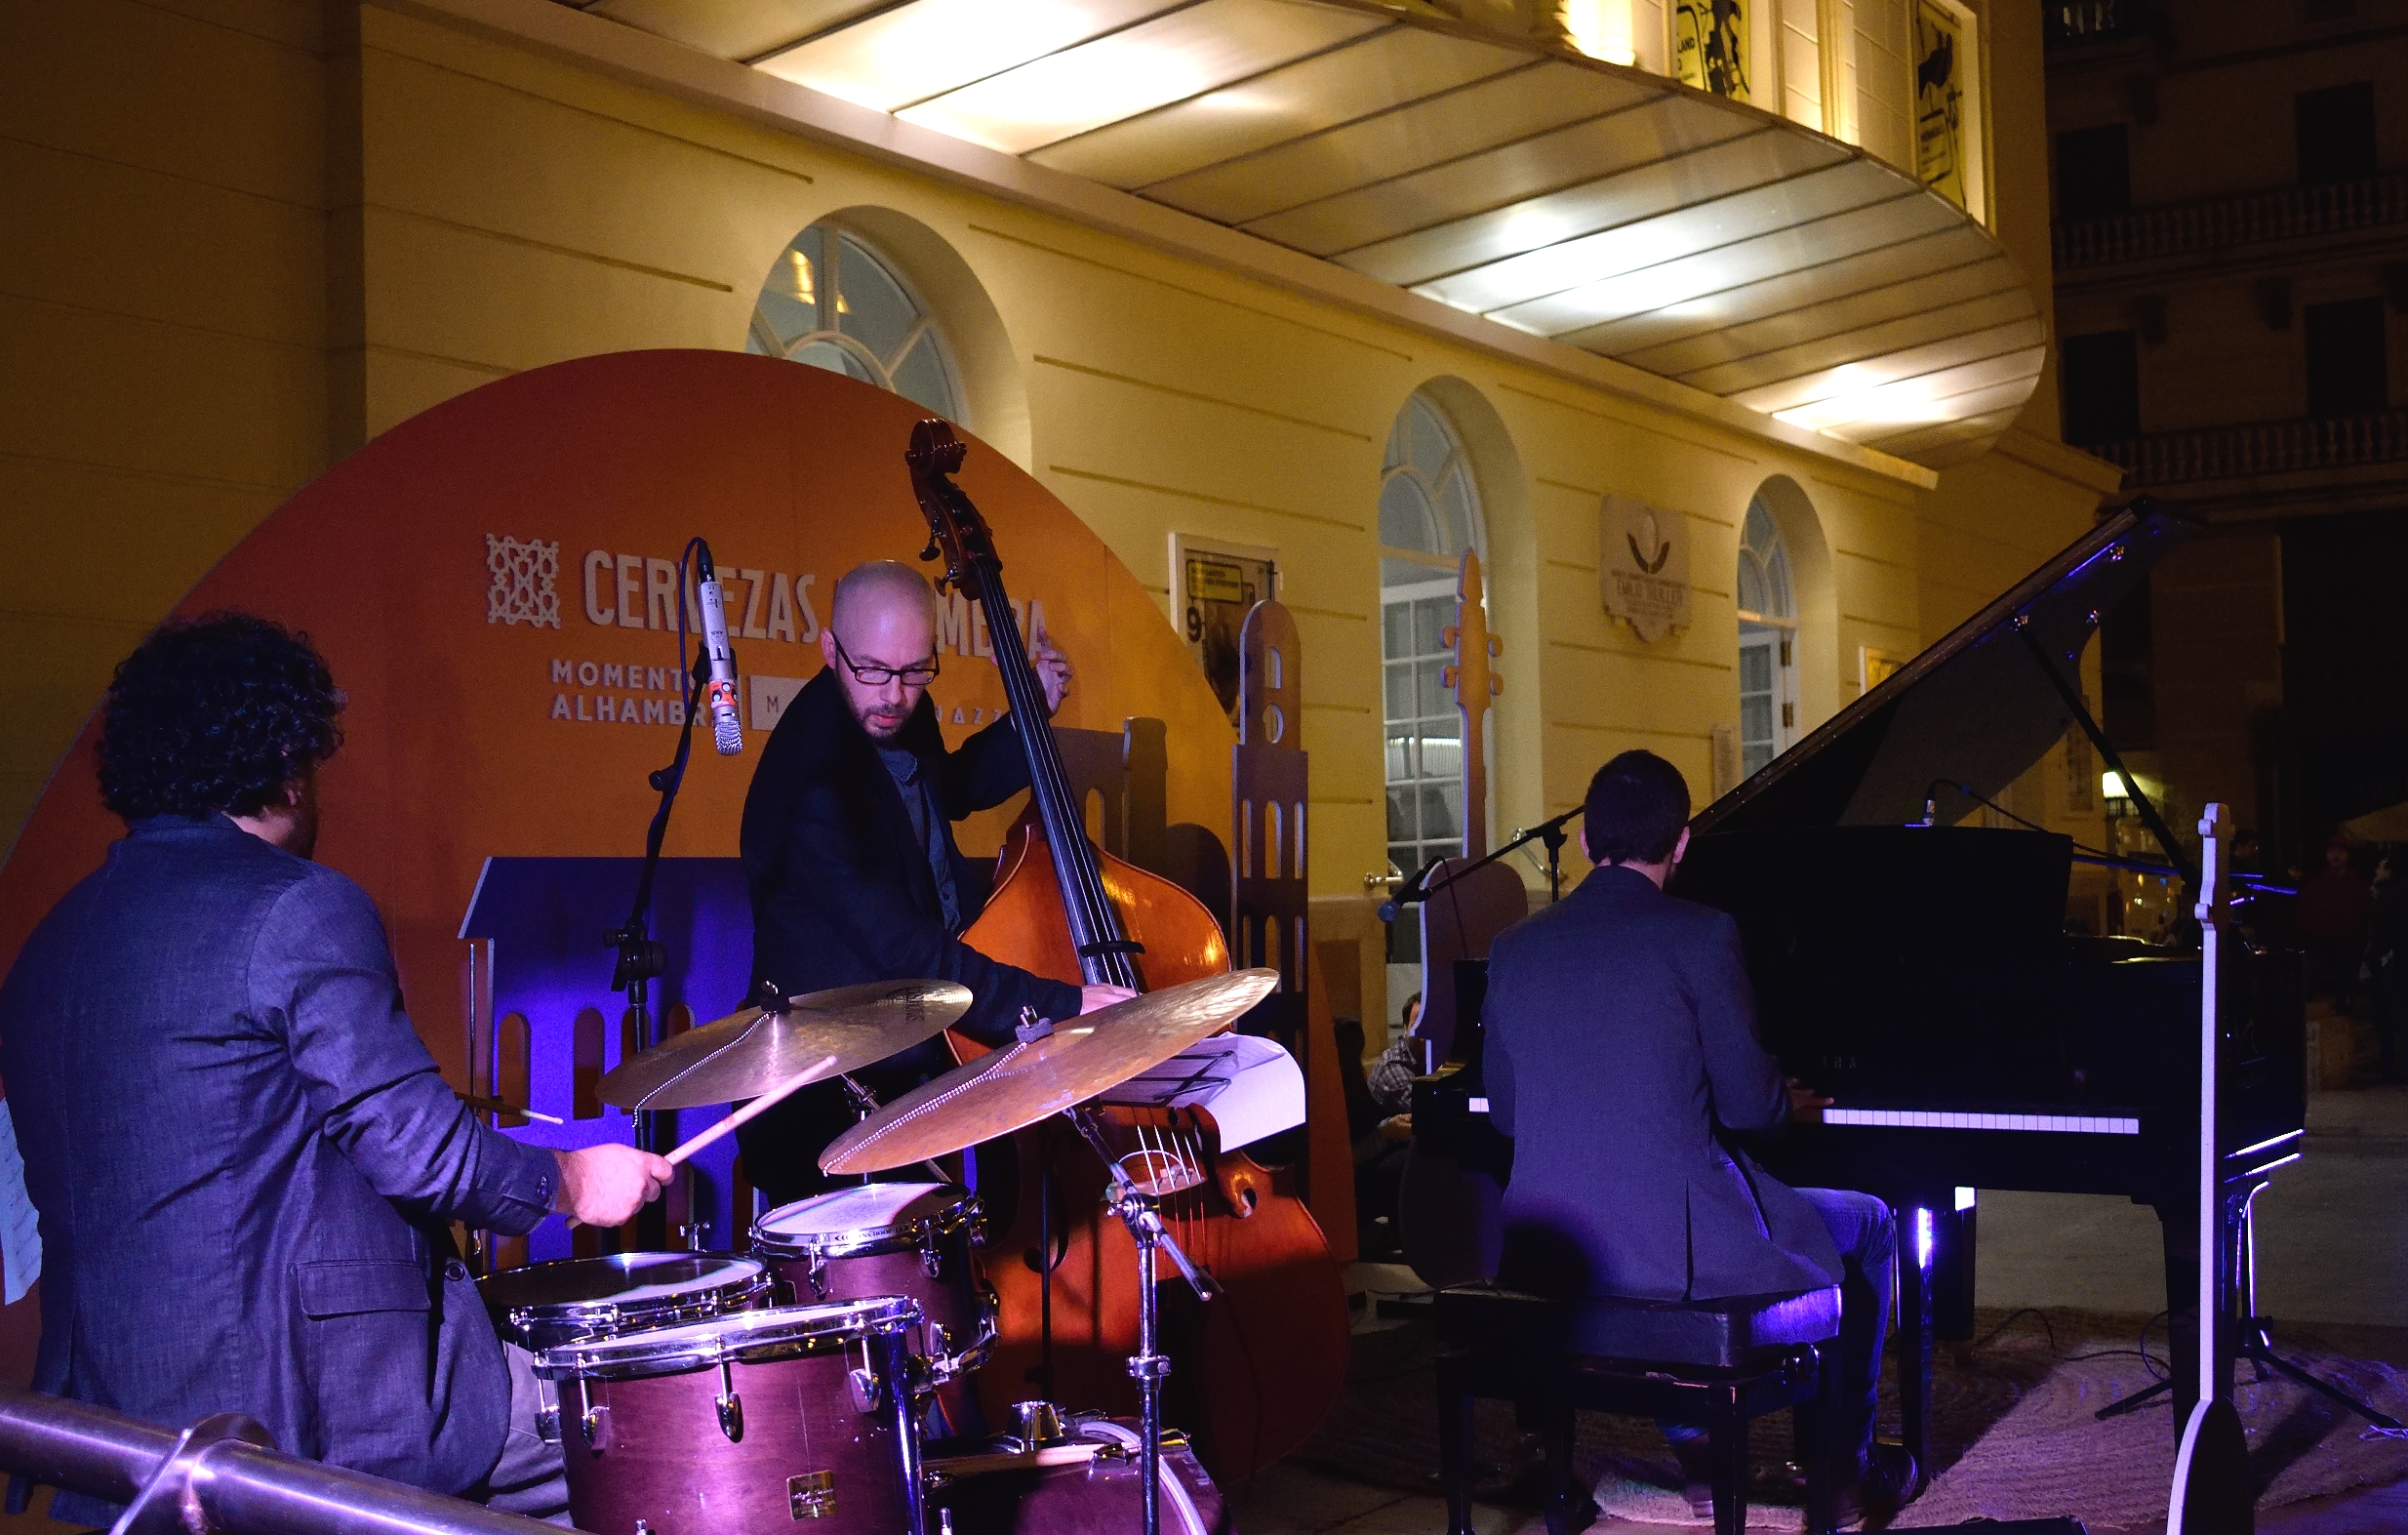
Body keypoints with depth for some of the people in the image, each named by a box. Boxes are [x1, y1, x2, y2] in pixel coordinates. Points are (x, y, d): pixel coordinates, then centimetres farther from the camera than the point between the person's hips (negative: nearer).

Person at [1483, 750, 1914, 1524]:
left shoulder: (1513, 946, 5)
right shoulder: (1701, 935, -9)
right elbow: (1747, 1103, -6)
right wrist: (1793, 1103, 19)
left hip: (1544, 1255, 5)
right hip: (1671, 1243, -5)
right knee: (1869, 1226, 23)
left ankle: (1692, 1451, 38)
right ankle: (1844, 1462, 34)